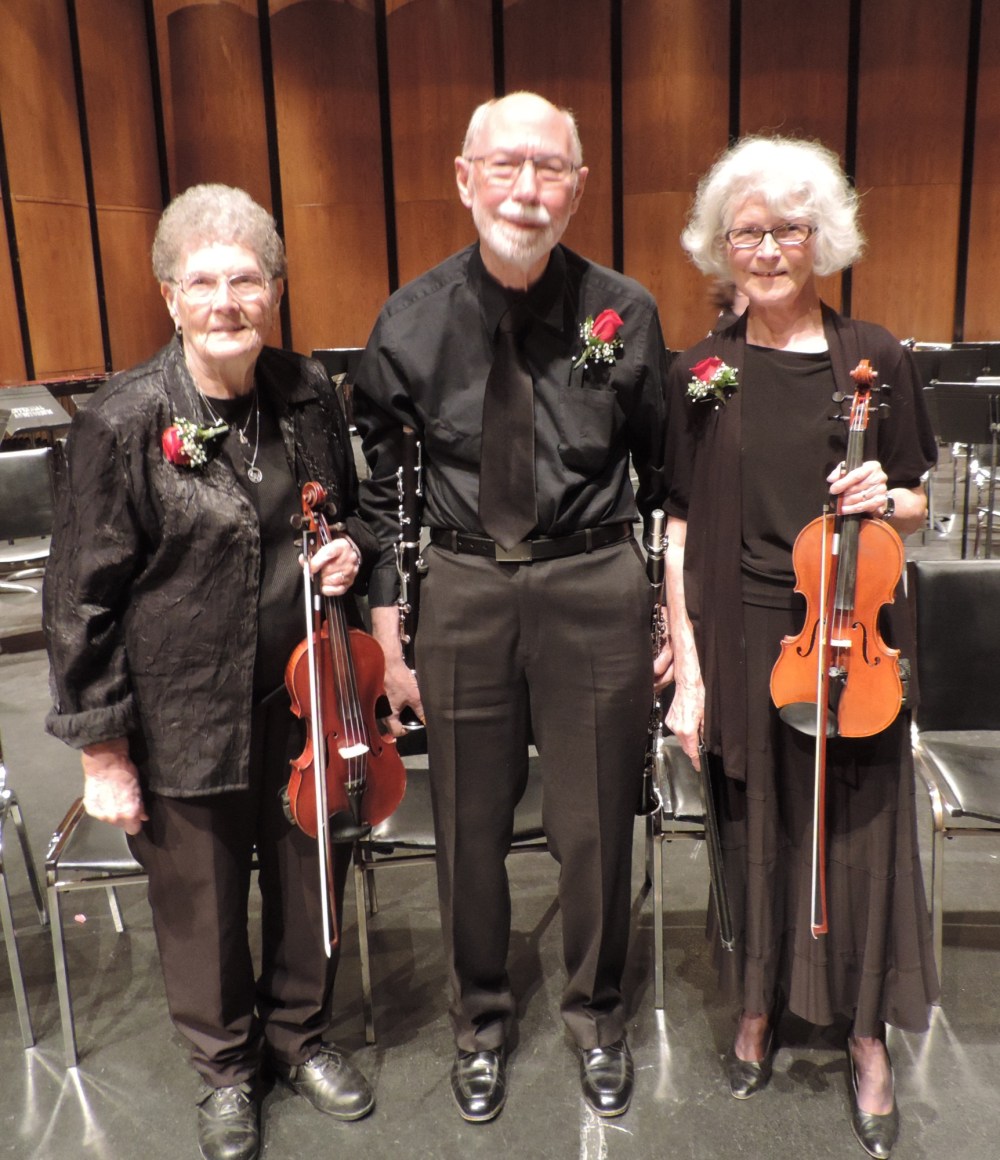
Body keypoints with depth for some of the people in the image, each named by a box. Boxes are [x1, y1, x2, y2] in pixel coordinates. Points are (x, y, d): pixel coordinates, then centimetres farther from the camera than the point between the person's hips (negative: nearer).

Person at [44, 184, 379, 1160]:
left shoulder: (308, 396, -2)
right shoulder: (123, 422, -15)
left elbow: (349, 513, 15)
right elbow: (82, 597, -11)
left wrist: (351, 549, -9)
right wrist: (100, 746, -8)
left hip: (304, 700, 4)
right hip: (183, 721, -3)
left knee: (311, 883, 19)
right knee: (202, 907, 16)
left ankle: (299, 1034, 48)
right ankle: (225, 1066, 45)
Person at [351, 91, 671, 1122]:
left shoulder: (624, 312, -3)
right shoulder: (411, 322, -2)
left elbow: (668, 475, 5)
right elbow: (377, 486, 6)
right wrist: (388, 631, 3)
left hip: (595, 587, 0)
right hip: (463, 589, 1)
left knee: (596, 826, 12)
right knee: (469, 829, 12)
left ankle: (595, 1011, 41)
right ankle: (480, 1017, 41)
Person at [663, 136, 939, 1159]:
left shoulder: (873, 359, -1)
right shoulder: (701, 375, 0)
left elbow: (916, 507, 8)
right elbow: (681, 534, -1)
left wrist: (885, 499, -16)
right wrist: (688, 672, -5)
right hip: (743, 639, 1)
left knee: (861, 832, 9)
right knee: (756, 829, 14)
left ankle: (867, 1037, 32)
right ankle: (760, 1007, 39)